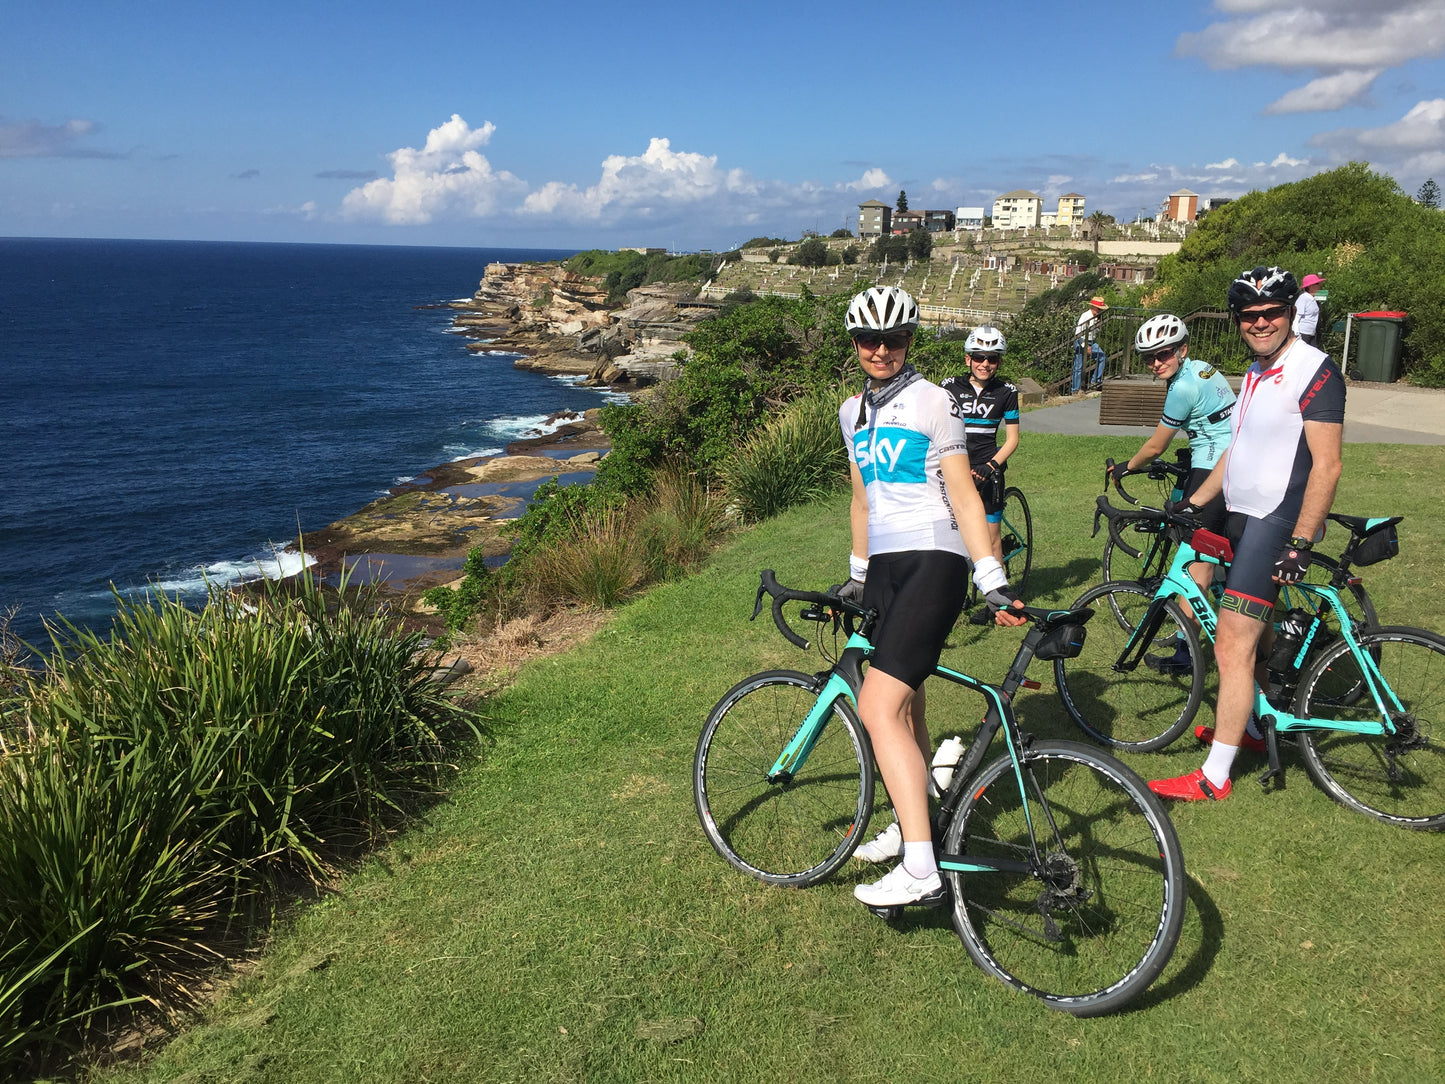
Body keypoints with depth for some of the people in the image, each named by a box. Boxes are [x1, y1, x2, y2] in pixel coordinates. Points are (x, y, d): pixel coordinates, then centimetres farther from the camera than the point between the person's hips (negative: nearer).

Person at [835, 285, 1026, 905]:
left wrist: (994, 581, -12)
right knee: (903, 704, 14)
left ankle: (921, 871, -19)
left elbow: (963, 495, -7)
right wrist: (857, 575, 28)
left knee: (877, 707, -19)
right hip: (885, 565, 7)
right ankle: (911, 824, 33)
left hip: (934, 560, -7)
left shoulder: (931, 401, -4)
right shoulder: (853, 412, 16)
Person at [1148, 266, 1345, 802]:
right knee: (1254, 632, 21)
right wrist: (1191, 504, 19)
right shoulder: (1257, 372, 14)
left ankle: (1214, 777, -7)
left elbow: (1327, 466, -19)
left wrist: (1299, 545, -23)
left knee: (1233, 646, -12)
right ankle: (1252, 727, 39)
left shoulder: (1314, 370, -14)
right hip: (1244, 516, 9)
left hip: (1279, 522, -9)